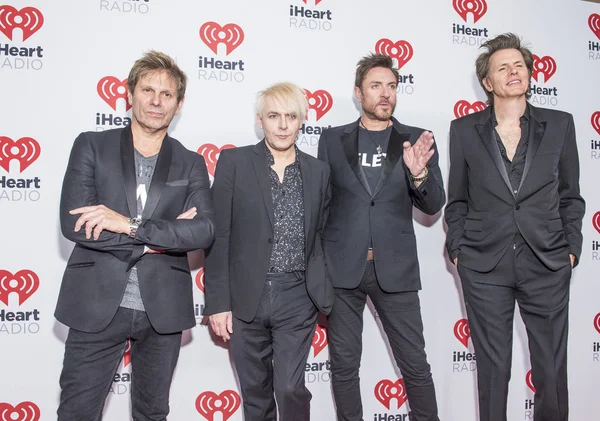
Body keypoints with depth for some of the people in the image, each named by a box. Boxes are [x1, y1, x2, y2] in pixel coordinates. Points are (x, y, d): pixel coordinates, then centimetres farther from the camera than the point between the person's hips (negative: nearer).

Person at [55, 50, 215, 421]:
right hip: (97, 306, -1)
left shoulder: (191, 164, 4)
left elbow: (205, 231, -10)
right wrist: (157, 240, -13)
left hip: (163, 310, 2)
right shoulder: (92, 146, 1)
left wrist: (132, 225, -20)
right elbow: (73, 223, -11)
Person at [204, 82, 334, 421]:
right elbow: (218, 235, -3)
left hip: (297, 300, 1)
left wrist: (324, 291, 3)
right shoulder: (234, 162, -2)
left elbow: (321, 236, 11)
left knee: (291, 388, -1)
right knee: (255, 391, 14)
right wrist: (218, 301, -6)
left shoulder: (318, 170, 6)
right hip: (246, 298, 0)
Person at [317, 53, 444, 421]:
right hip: (343, 267, 1)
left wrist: (419, 173, -20)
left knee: (415, 364, 7)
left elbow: (433, 205, 0)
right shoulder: (333, 139, 5)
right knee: (344, 365, 11)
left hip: (395, 268, 0)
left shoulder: (416, 141, 4)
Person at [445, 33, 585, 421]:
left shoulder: (560, 124, 5)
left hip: (547, 265, 1)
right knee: (493, 368, 9)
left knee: (552, 370, 8)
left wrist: (571, 248, 3)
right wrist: (457, 250, 1)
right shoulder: (464, 130, 4)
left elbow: (570, 197, 10)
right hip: (484, 266, 0)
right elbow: (457, 200, 8)